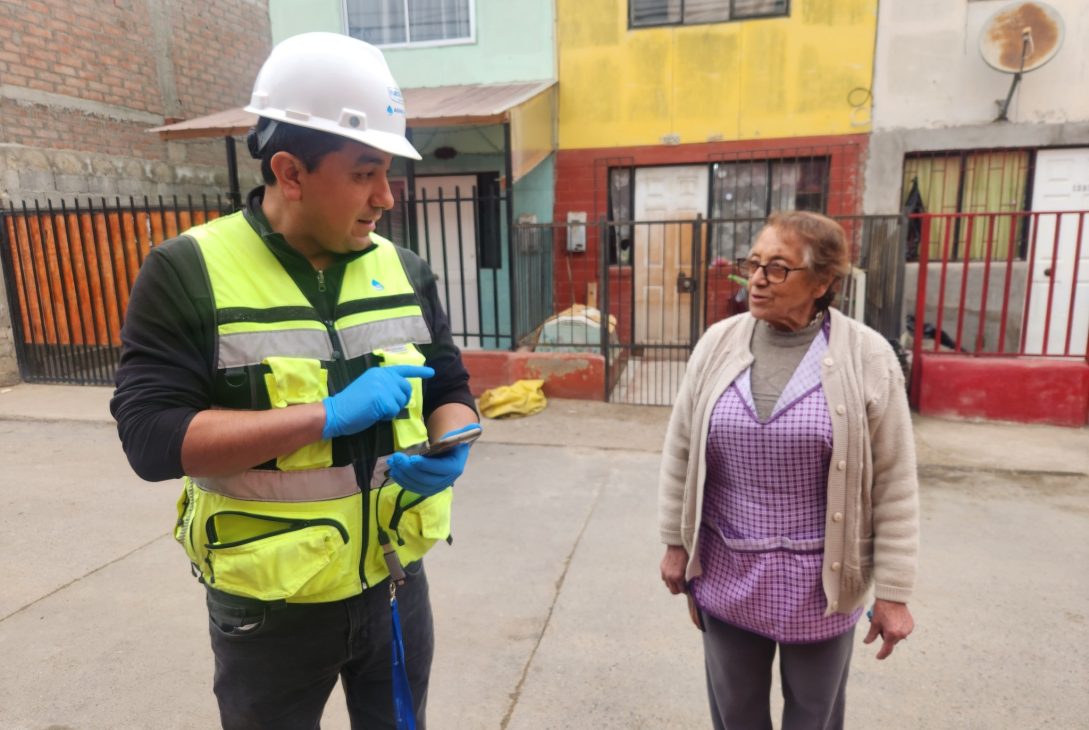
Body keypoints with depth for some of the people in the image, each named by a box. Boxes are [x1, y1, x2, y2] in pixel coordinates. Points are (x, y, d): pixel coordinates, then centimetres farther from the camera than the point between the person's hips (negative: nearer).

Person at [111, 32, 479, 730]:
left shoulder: (403, 269, -1)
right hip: (268, 610, -3)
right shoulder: (188, 272, -13)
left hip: (396, 587, 4)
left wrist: (449, 452, -16)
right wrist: (330, 415, -27)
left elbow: (451, 390, 5)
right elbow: (151, 437, -20)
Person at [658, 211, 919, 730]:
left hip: (819, 579, -1)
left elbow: (893, 485, -8)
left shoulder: (867, 357, -12)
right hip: (727, 571, 2)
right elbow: (680, 450, 2)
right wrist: (675, 543, 5)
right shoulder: (718, 344, -5)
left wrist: (893, 593, -5)